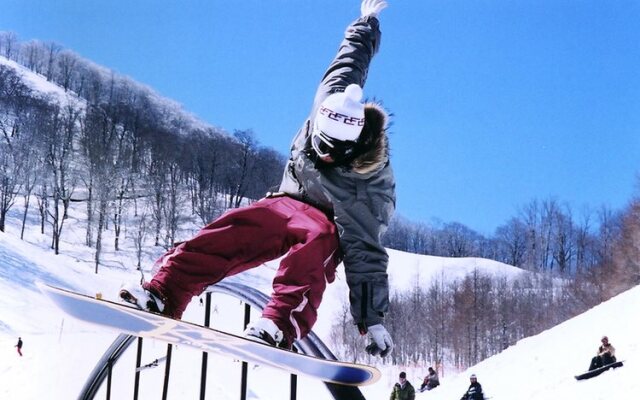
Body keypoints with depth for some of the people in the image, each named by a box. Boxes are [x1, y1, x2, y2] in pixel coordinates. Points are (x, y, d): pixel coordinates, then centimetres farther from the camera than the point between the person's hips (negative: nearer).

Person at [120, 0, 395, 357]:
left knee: (314, 238, -41)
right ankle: (164, 294, -33)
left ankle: (282, 325, -53)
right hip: (290, 203, 5)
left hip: (335, 226, -4)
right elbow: (352, 60, -1)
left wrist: (373, 319, -35)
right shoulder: (332, 102, -21)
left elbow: (365, 255, -33)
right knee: (233, 230, -23)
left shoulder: (366, 187, -33)